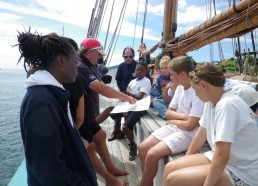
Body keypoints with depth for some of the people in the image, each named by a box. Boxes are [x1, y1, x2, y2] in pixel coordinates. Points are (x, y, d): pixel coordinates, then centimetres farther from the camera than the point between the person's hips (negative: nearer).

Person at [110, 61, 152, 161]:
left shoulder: (146, 81, -10)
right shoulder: (132, 81, 12)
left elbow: (139, 97, -20)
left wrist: (128, 92, -3)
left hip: (140, 108, -8)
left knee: (126, 127, -23)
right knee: (112, 114, 8)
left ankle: (133, 145, 4)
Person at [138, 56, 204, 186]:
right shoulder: (180, 88, 5)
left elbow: (190, 126, -21)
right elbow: (169, 113, 8)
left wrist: (173, 121, -4)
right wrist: (183, 116, -11)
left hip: (188, 134, -8)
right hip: (174, 127, 8)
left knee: (152, 154, -19)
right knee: (143, 148, -2)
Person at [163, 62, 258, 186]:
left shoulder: (226, 105, -27)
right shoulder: (211, 101, 1)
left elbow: (222, 156, -30)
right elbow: (202, 132, 12)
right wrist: (186, 159, 19)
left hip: (241, 171, -8)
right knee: (170, 168, 3)